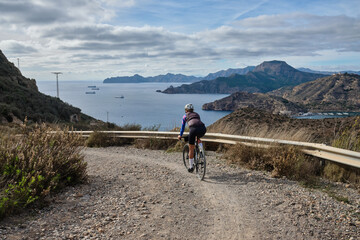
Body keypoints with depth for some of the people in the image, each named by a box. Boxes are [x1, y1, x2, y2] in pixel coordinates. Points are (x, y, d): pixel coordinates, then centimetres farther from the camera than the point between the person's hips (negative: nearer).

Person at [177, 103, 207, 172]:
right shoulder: (197, 115, 35)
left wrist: (180, 135, 51)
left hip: (193, 129, -3)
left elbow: (182, 127, 36)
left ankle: (191, 167, 20)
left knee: (191, 149, 13)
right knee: (198, 138, 40)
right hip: (203, 129, 3)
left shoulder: (185, 116, 27)